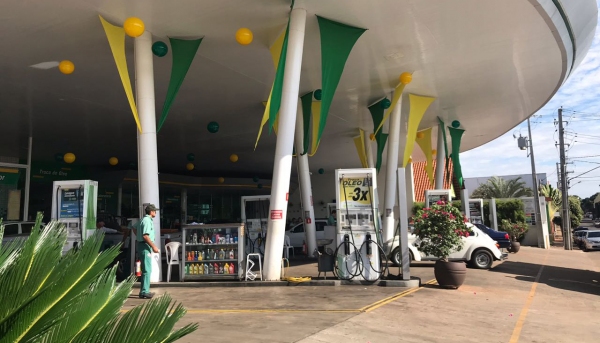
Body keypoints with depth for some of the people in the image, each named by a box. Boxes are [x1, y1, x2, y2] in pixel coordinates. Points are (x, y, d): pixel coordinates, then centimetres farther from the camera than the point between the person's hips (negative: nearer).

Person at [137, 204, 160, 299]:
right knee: (147, 270, -9)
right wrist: (153, 246, -20)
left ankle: (144, 291, 21)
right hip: (145, 246, -11)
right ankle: (144, 292, -8)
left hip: (144, 246, 11)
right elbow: (145, 236, -23)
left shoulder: (144, 220, 16)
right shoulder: (147, 221, -14)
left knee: (147, 269, 15)